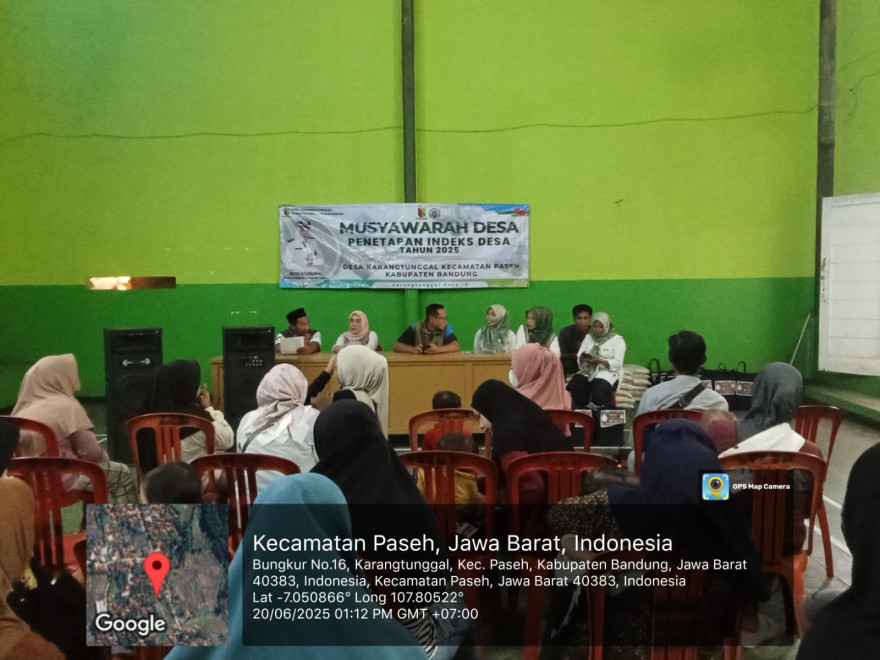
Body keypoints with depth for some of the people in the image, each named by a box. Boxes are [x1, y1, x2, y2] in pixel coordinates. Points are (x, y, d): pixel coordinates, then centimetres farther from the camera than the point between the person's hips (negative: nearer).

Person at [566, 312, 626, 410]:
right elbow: (579, 359, 9)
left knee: (599, 393, -35)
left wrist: (599, 361, -22)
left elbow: (618, 363, -8)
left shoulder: (617, 339, 2)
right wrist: (583, 358, -16)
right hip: (587, 372, 4)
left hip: (607, 373, -4)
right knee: (573, 388, -27)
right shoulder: (588, 337, 16)